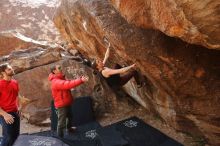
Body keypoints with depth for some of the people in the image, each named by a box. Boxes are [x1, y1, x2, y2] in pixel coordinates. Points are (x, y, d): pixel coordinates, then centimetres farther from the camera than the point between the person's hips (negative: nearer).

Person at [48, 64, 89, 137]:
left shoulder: (60, 79, 9)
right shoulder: (56, 82, -28)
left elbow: (69, 82, 4)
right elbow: (68, 84, -40)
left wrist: (80, 79, -8)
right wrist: (81, 80, -45)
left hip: (66, 103, 11)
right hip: (61, 105, -11)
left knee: (69, 116, 31)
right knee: (61, 122, -2)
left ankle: (69, 128, 55)